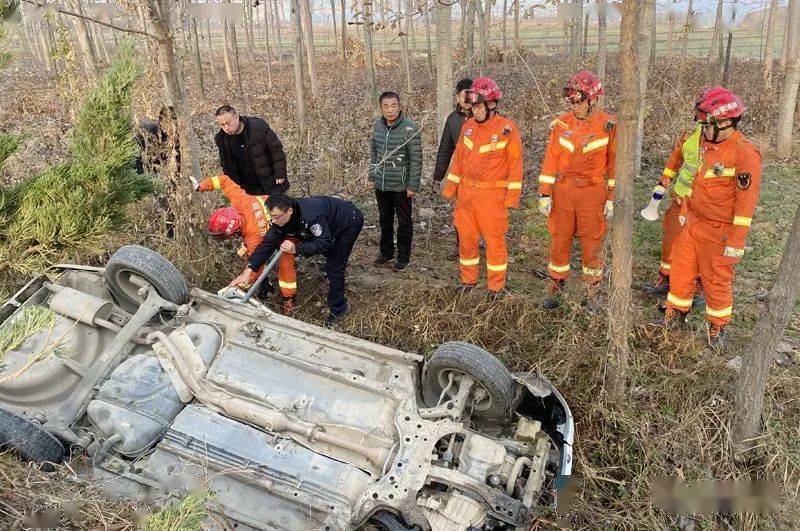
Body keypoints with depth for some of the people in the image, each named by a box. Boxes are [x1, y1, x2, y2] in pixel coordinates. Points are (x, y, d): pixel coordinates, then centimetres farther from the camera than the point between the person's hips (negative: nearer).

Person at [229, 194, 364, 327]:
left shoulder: (311, 216, -43)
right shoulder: (280, 219, -17)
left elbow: (324, 243, -37)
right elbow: (268, 243, -18)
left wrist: (296, 248, -40)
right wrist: (248, 270, -24)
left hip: (351, 221, -8)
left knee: (334, 267, -9)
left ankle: (338, 309, 6)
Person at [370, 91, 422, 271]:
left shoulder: (410, 127, -15)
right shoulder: (377, 125, 1)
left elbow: (416, 158, -14)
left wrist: (413, 185, -15)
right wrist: (372, 176, 12)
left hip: (401, 185, -5)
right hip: (381, 184, 5)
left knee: (404, 222, 9)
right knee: (385, 220, 18)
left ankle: (403, 256, 23)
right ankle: (386, 252, 35)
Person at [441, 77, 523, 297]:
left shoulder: (507, 129, -9)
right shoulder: (468, 126, 6)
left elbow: (515, 164, -8)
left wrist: (512, 196, -11)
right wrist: (450, 188, 11)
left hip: (492, 194, -5)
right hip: (466, 192, 5)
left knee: (495, 240, 3)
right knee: (466, 237, 12)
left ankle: (496, 286, 16)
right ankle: (468, 280, 28)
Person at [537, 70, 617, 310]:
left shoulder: (608, 125, -4)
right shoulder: (561, 124, 1)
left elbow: (614, 163, 0)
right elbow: (551, 161, 4)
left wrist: (612, 198, -3)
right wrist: (545, 194, 0)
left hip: (593, 194, -2)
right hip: (563, 191, 2)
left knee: (592, 244, 6)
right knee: (559, 241, 8)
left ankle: (592, 293, 21)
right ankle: (555, 289, 22)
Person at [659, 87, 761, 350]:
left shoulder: (745, 154, -20)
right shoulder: (707, 143, 3)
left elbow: (746, 202, -20)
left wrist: (736, 242, -19)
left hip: (718, 230, -7)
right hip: (692, 223, 7)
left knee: (716, 280, 7)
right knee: (681, 269, 16)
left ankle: (718, 327, 25)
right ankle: (676, 313, 34)